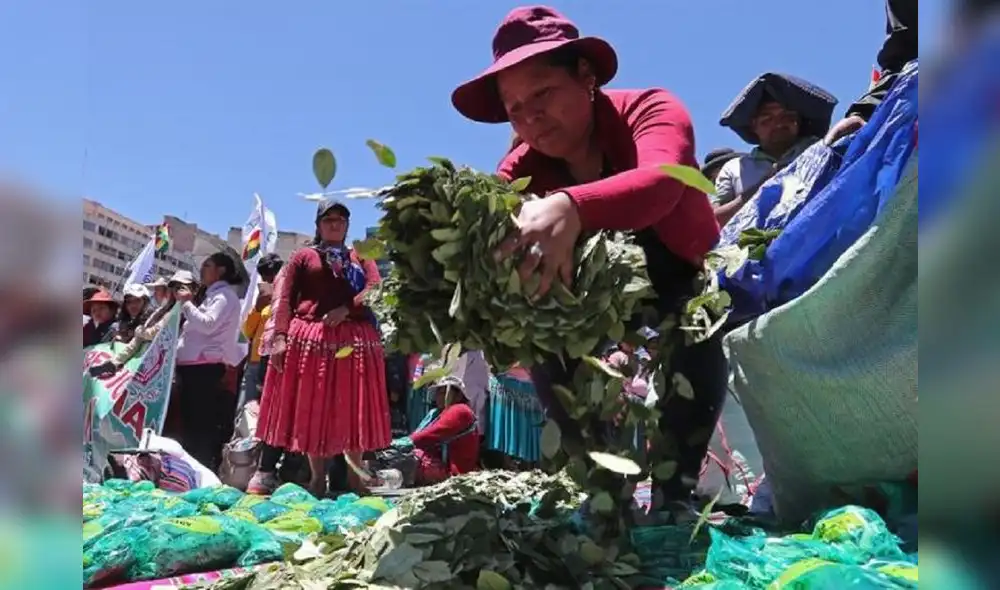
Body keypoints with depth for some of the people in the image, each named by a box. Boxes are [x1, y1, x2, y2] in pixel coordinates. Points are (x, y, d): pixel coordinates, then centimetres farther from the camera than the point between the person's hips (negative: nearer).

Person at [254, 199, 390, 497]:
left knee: (353, 409, 3)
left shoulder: (362, 258, 18)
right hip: (310, 338, -1)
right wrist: (280, 337, -9)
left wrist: (345, 309, -15)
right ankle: (318, 477, 9)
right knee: (311, 408, 1)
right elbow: (285, 299, 4)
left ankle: (356, 476, 9)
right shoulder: (303, 256, 14)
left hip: (355, 339, 1)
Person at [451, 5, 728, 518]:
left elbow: (660, 183, -49)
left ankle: (675, 491, -19)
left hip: (683, 279, -3)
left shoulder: (650, 110, -26)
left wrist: (570, 207, -69)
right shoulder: (520, 171, -14)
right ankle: (605, 485, -6)